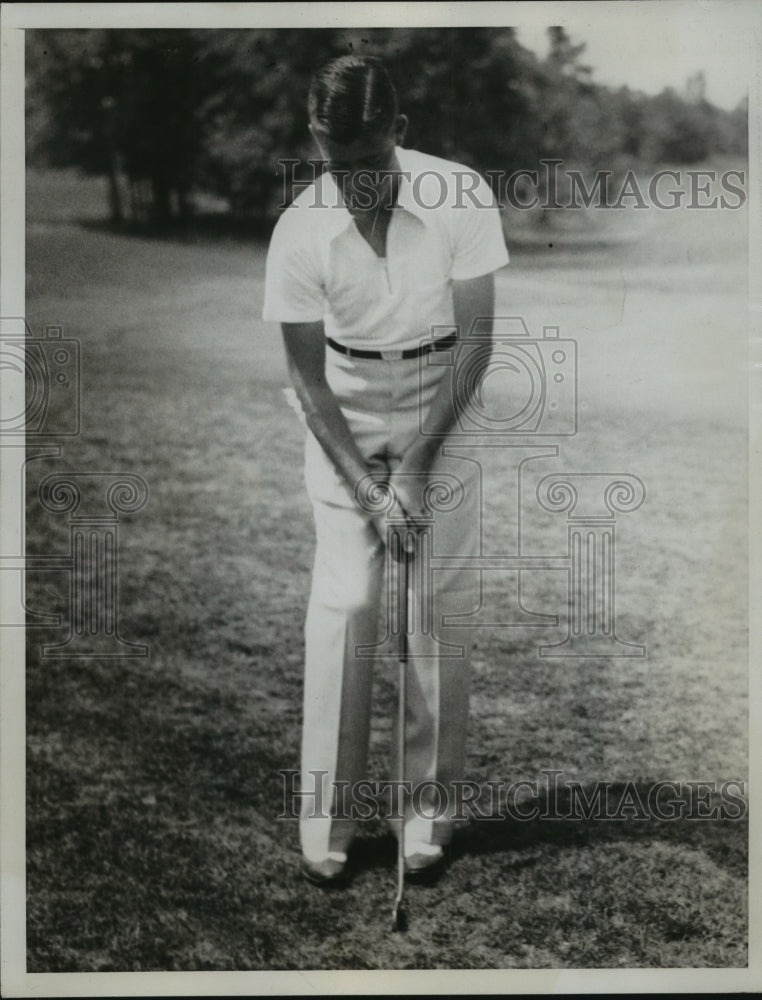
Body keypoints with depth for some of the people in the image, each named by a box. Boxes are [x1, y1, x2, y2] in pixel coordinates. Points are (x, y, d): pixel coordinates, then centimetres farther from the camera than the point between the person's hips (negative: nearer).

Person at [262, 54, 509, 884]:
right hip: (344, 413, 0)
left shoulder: (461, 198, -18)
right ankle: (325, 809, 4)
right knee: (343, 601, -6)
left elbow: (475, 339, -13)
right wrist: (364, 481, -16)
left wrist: (418, 462, -15)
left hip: (444, 403, 0)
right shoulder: (299, 232, -16)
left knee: (440, 601, -2)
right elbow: (306, 373, -10)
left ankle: (430, 801, 10)